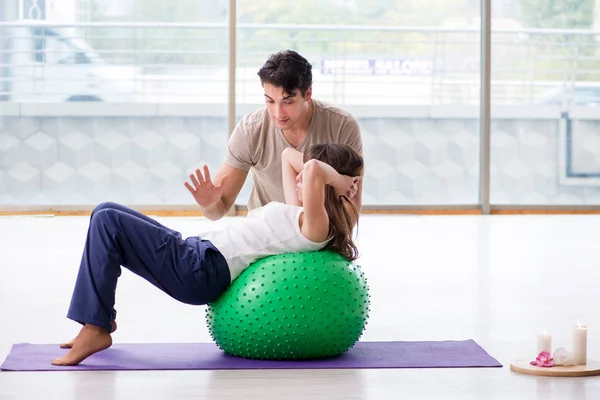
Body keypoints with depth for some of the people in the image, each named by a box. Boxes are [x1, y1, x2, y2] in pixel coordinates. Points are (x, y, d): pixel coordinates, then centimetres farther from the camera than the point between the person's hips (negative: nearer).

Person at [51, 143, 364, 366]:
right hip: (196, 255, 11)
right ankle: (98, 320, 13)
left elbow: (312, 170, -33)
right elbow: (289, 156, 29)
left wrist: (343, 181, -16)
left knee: (107, 222, -16)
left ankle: (96, 329, -13)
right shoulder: (300, 214, 16)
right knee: (106, 214, 12)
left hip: (200, 272, -11)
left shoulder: (317, 225, -14)